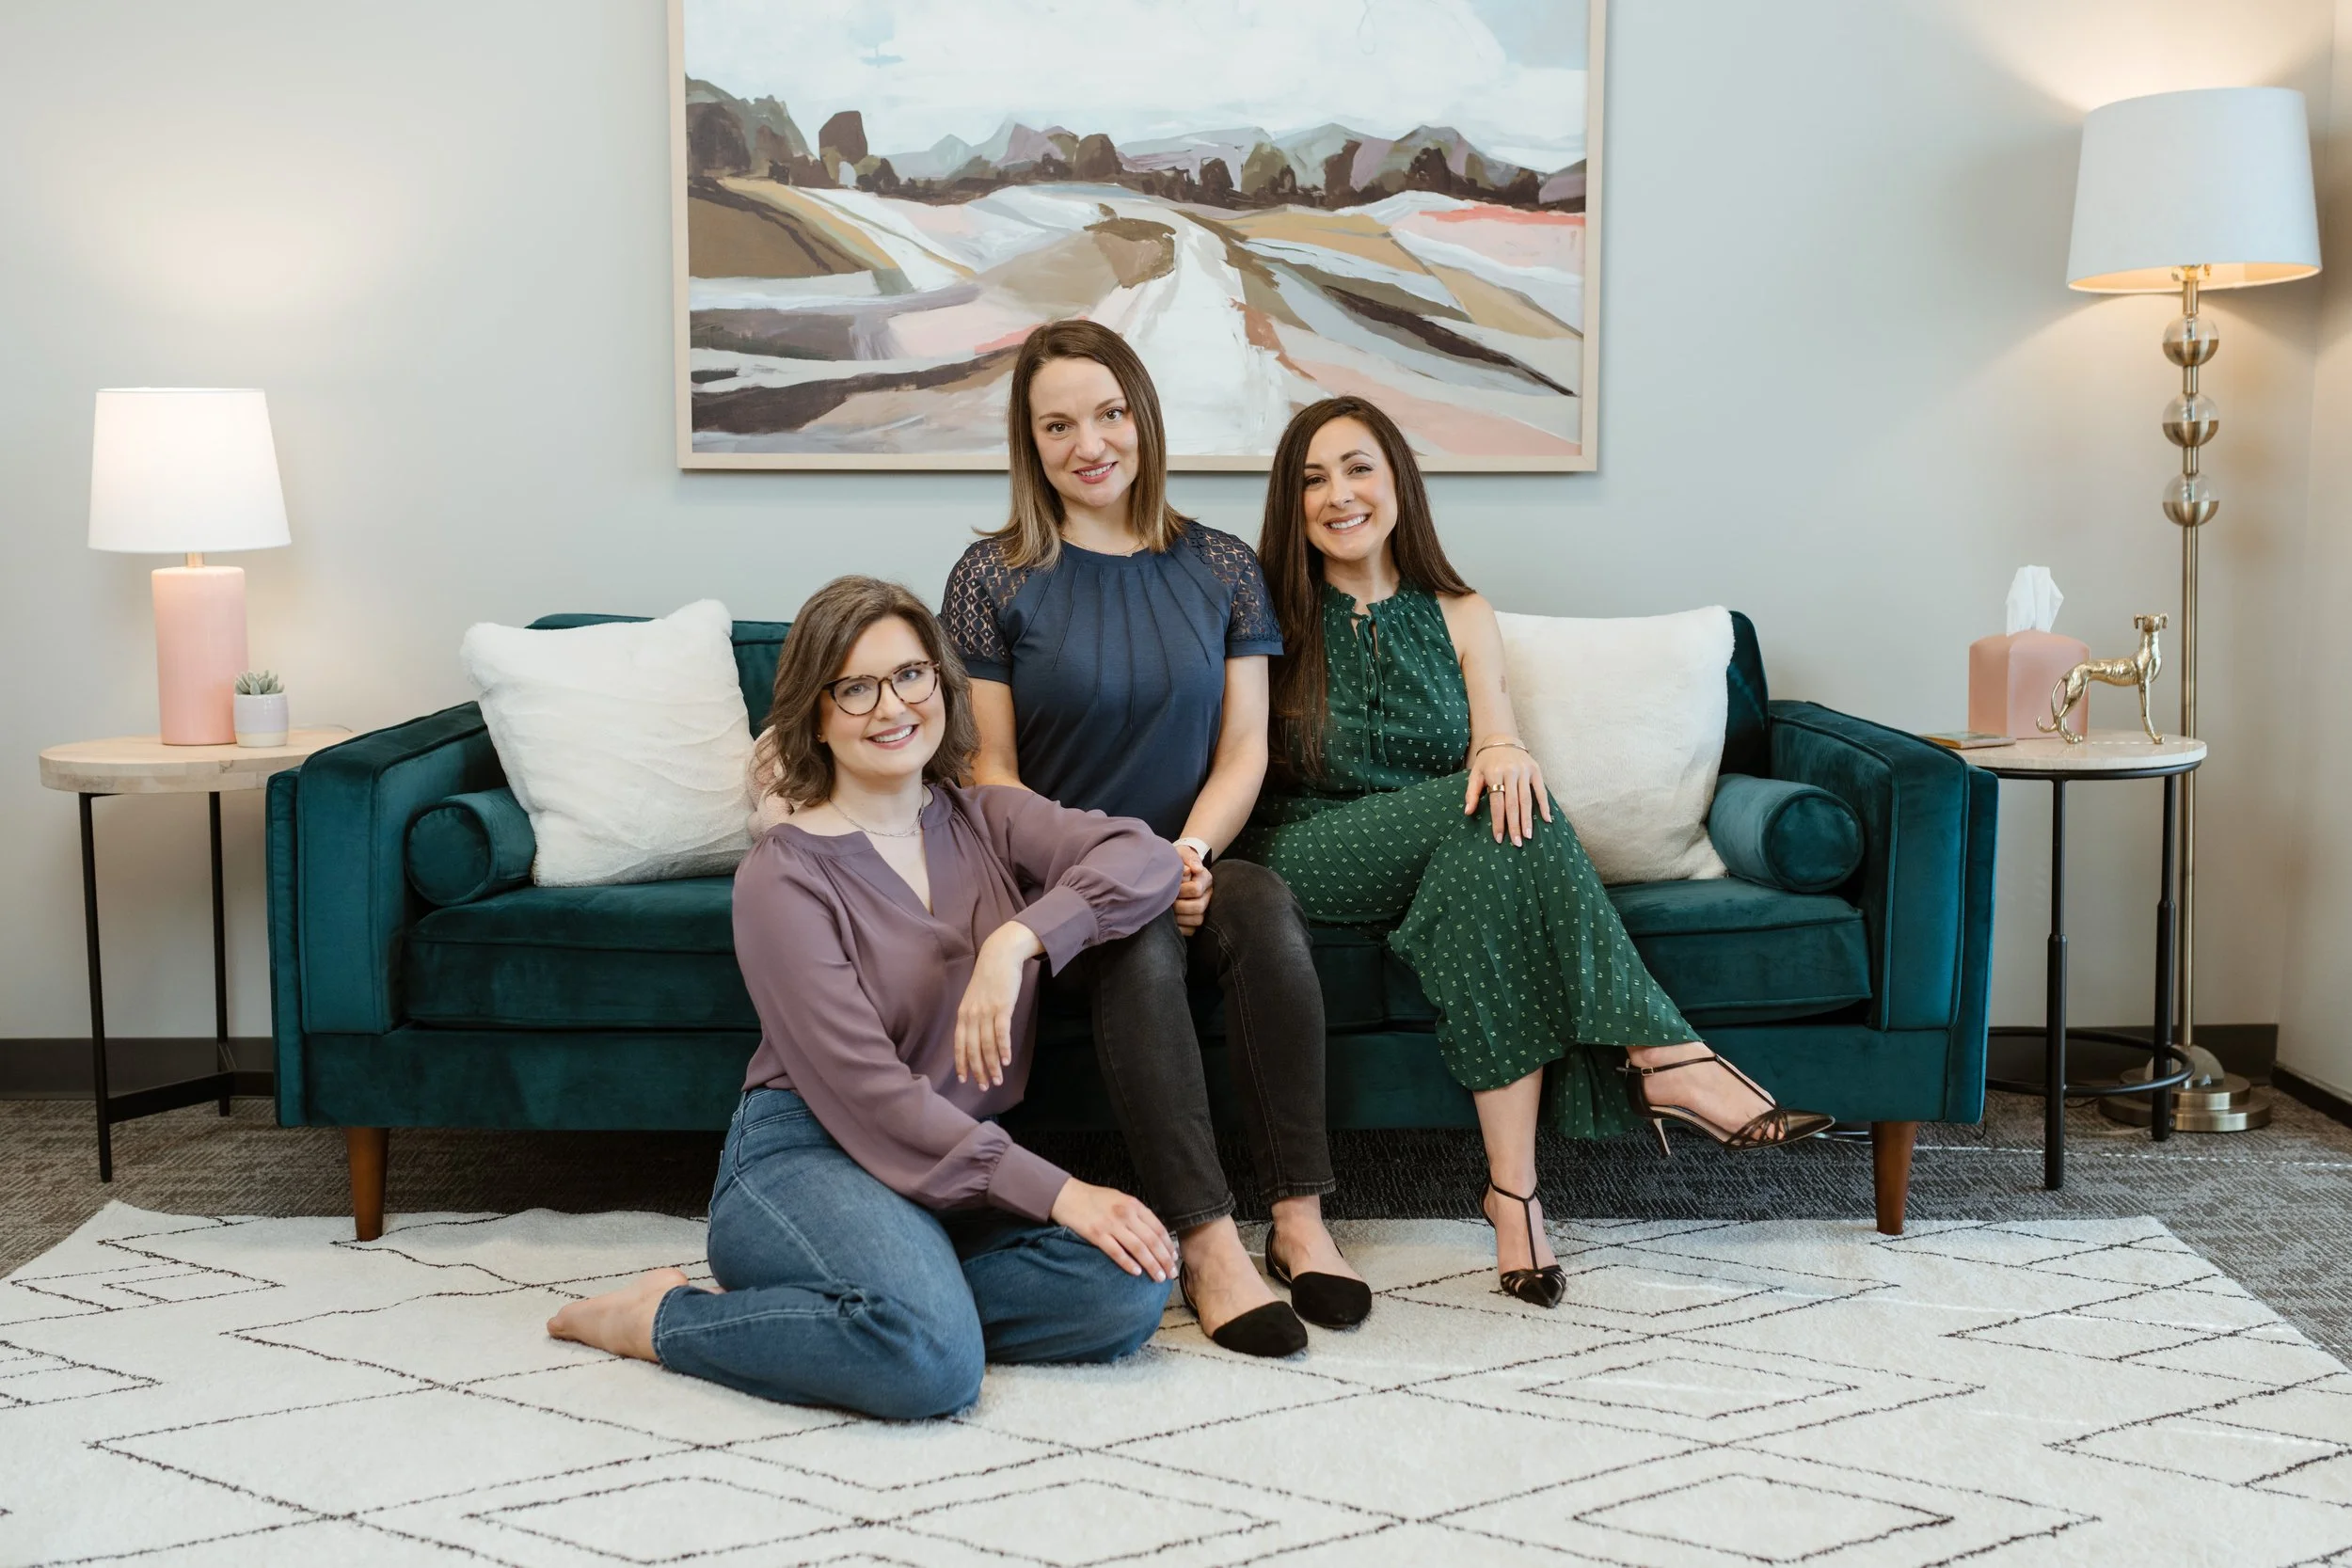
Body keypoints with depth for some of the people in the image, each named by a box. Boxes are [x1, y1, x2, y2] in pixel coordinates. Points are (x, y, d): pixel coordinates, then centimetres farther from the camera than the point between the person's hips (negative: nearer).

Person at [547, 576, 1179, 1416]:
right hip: (804, 1157, -5)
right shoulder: (782, 875, -6)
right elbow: (868, 1093, -14)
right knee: (932, 1359, -33)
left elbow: (1147, 859, -8)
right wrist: (1053, 1192, -19)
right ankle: (664, 1317, -7)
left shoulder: (987, 823, 10)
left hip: (965, 1167, 6)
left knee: (1130, 1286, -22)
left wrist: (1016, 941, -24)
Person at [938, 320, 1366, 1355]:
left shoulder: (1220, 569, 9)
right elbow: (990, 768, -1)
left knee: (1267, 913, -32)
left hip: (1189, 861, 3)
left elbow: (1243, 750, 6)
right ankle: (1207, 1244, -37)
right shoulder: (994, 577, 2)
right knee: (1142, 948, -35)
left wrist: (1190, 852, -15)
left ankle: (1300, 1218, -28)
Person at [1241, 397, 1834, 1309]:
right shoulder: (1272, 615, 7)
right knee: (1488, 816, -29)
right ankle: (1665, 1058, -34)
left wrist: (1505, 755, -22)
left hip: (1438, 856, 3)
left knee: (1501, 816, -33)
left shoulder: (1461, 617, 15)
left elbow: (1499, 746, 5)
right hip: (1308, 861, -2)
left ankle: (1513, 1186, -36)